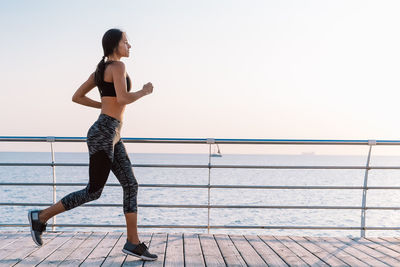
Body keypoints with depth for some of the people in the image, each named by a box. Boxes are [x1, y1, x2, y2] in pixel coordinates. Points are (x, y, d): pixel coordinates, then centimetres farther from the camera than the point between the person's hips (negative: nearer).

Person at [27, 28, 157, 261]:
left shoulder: (101, 70, 17)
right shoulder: (118, 66, -10)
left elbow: (77, 97, 19)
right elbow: (123, 98, -25)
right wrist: (144, 92, -6)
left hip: (112, 136, 10)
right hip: (103, 134, -10)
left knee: (131, 185, 5)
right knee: (93, 192, -1)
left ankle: (133, 242, 8)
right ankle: (41, 217, 14)